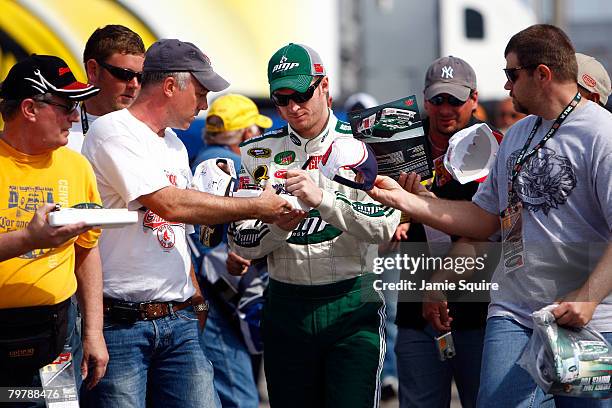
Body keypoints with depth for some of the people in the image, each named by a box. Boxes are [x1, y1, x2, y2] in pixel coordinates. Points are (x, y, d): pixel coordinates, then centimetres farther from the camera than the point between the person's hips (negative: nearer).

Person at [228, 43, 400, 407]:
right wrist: (278, 225, -16)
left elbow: (384, 226, -13)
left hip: (353, 307, -3)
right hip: (286, 306, 3)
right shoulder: (259, 153, 8)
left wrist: (322, 198, -25)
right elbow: (241, 243, 5)